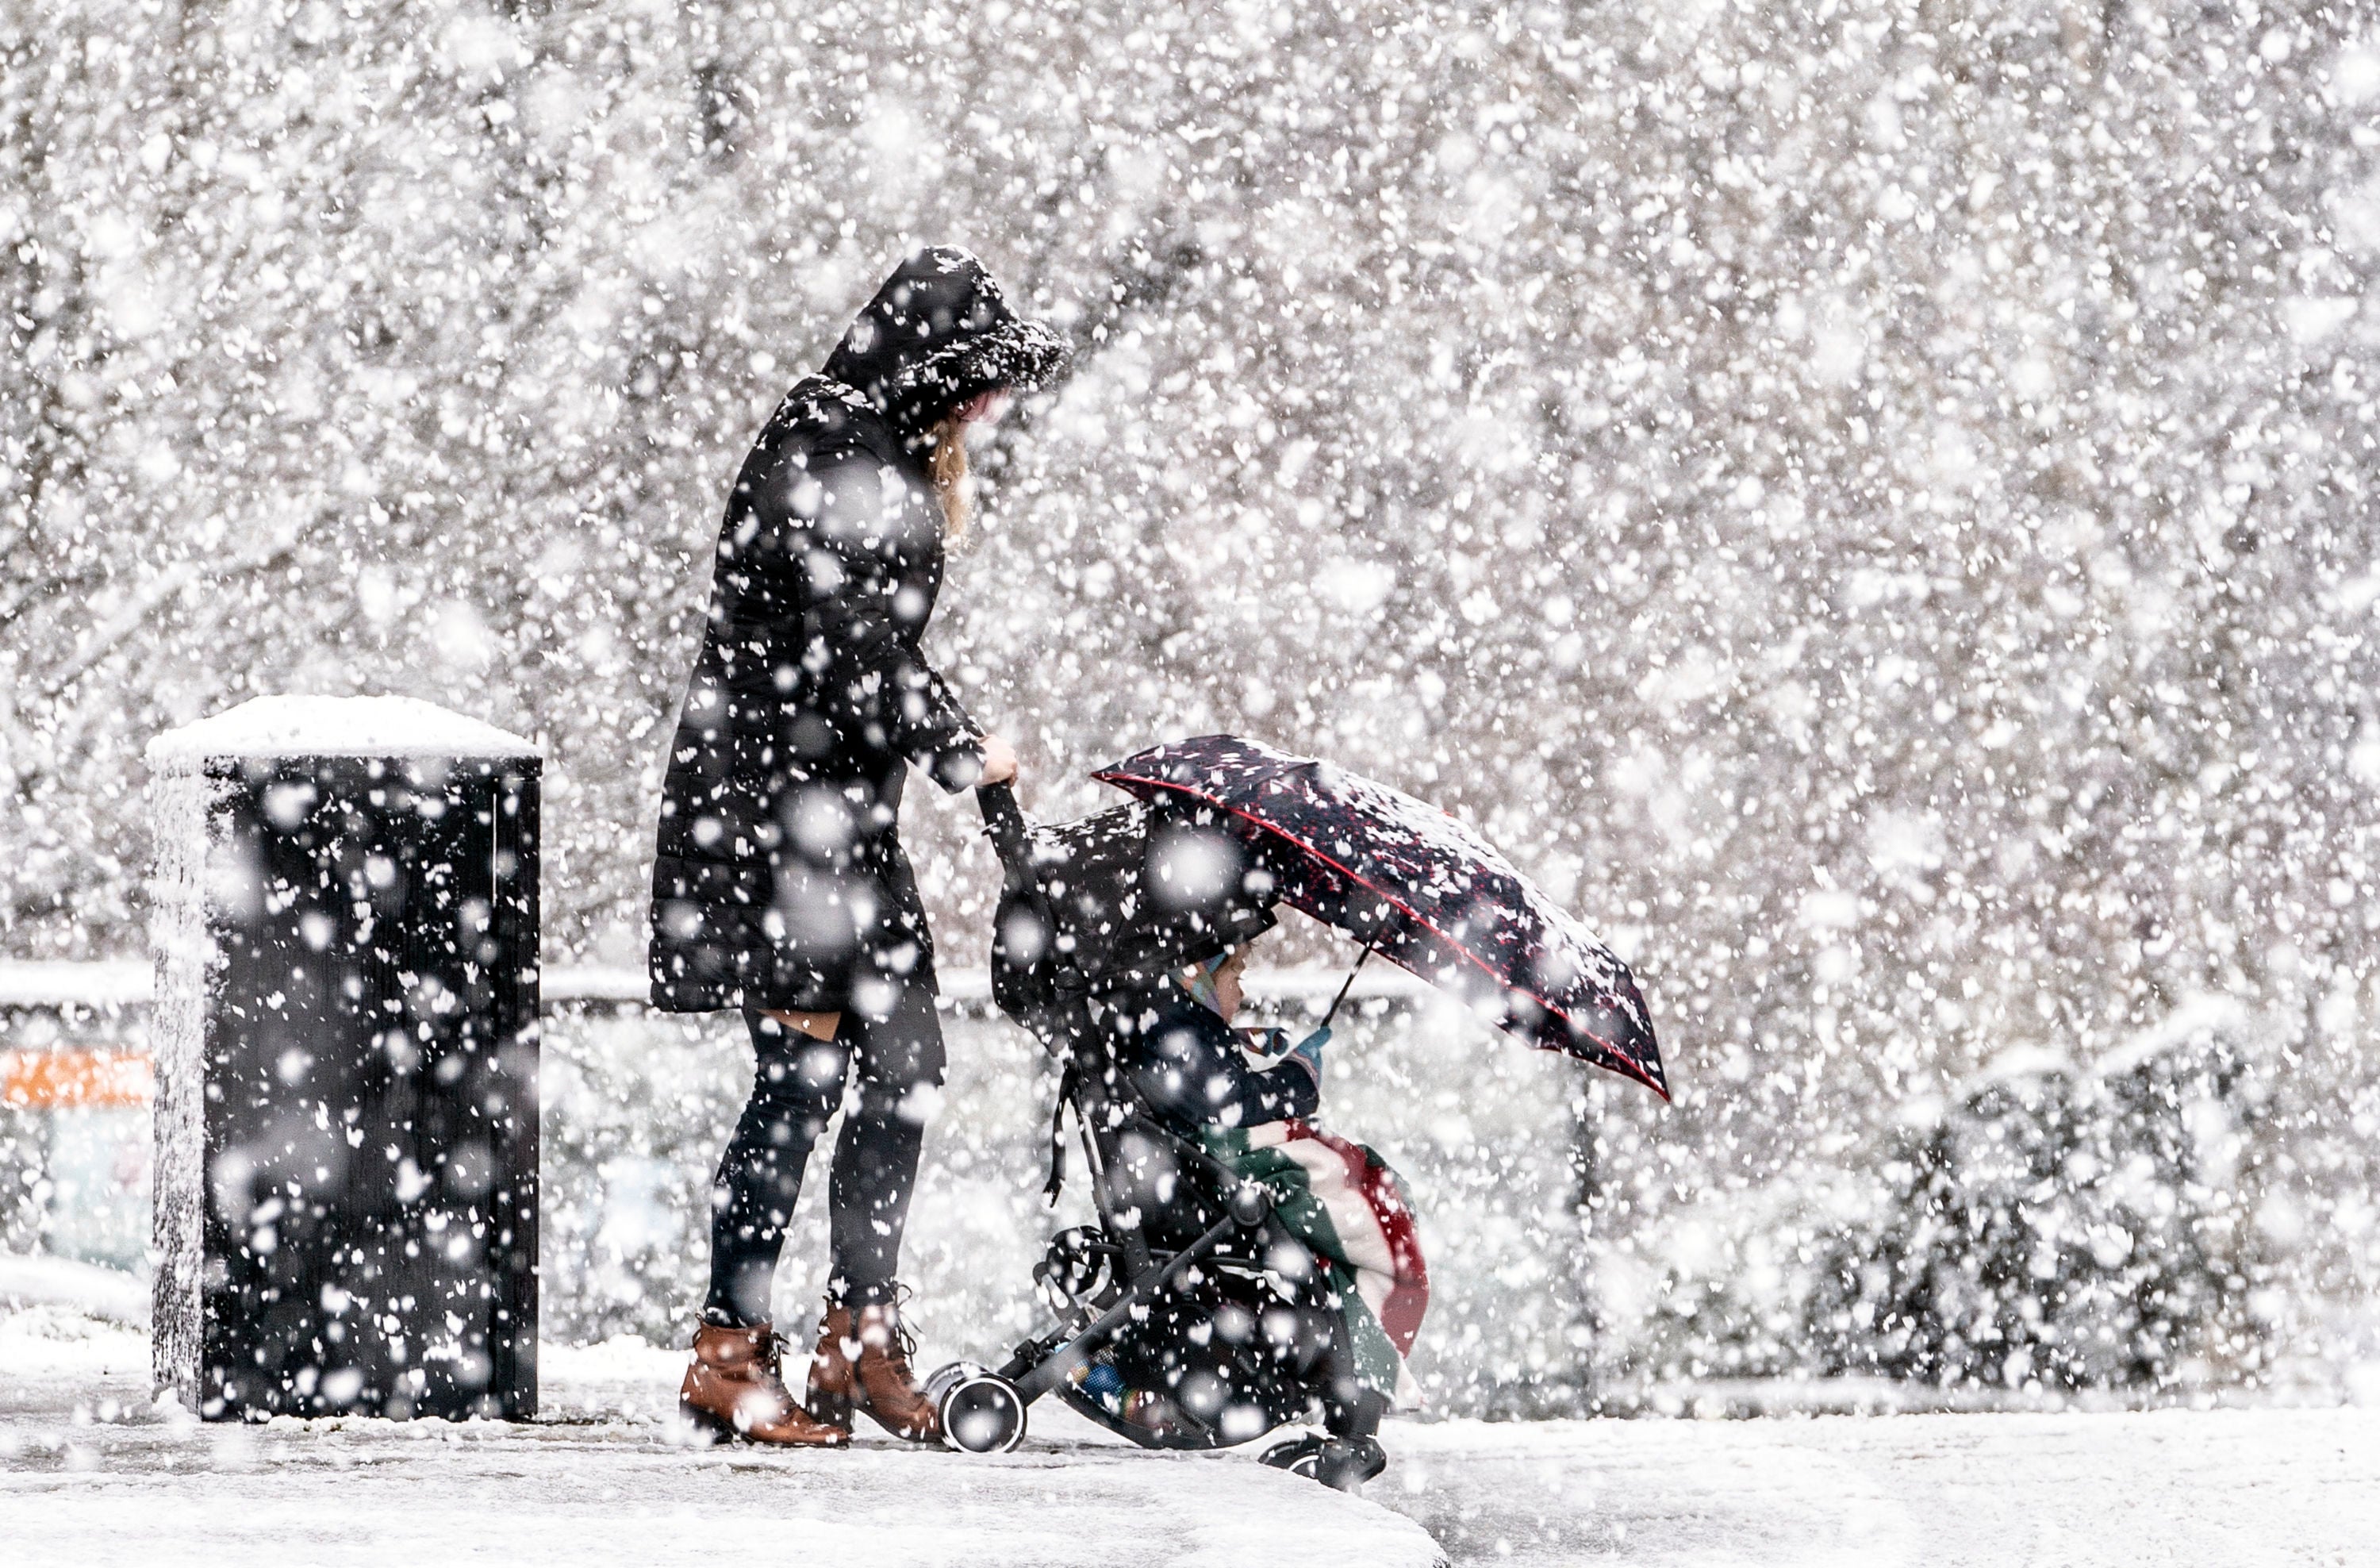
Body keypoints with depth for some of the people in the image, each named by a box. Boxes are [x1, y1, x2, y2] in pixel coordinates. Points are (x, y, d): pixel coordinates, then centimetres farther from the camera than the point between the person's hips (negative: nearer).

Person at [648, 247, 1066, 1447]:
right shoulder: (820, 452, -16)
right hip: (769, 798, -10)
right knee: (804, 1075, -9)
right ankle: (729, 1357, -3)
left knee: (903, 1071, 7)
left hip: (849, 813, 10)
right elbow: (853, 652, -18)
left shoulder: (884, 455, 16)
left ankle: (860, 1339, 13)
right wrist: (961, 753, -8)